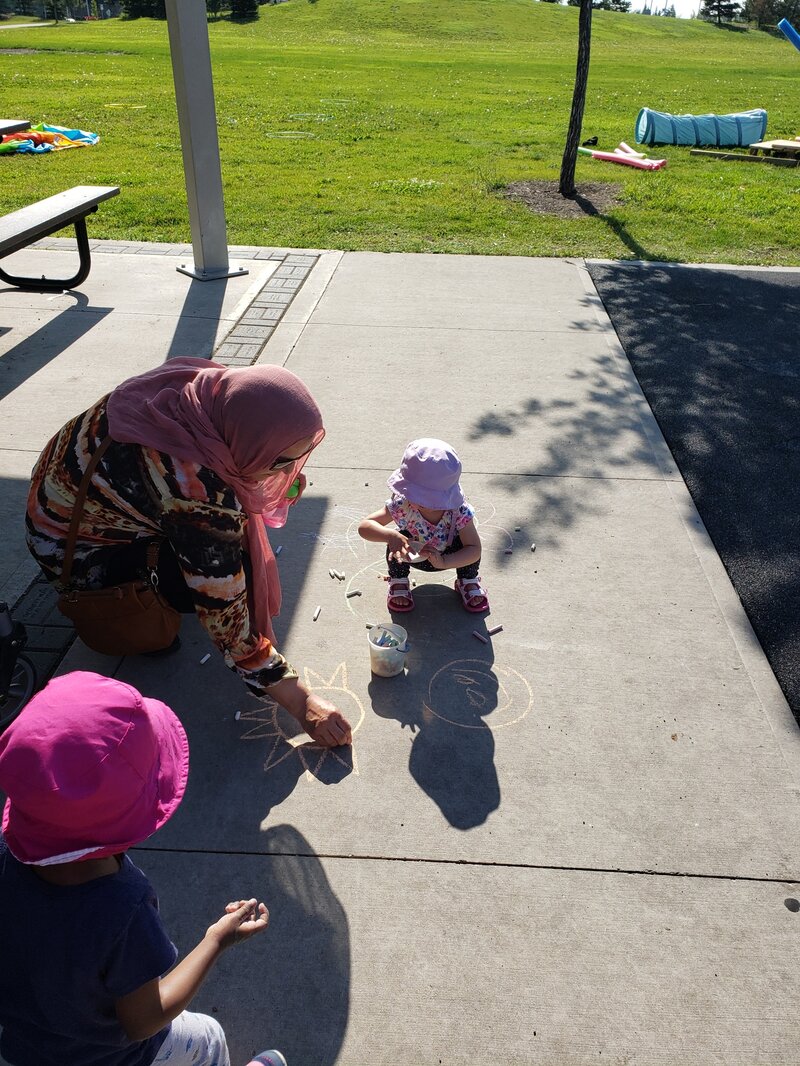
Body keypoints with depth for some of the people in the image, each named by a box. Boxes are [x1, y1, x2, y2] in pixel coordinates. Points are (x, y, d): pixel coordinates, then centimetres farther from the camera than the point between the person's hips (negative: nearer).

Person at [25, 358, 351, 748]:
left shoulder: (208, 383, -21)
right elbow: (227, 620, -30)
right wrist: (302, 702, -23)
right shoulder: (199, 496, -40)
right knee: (209, 579, -20)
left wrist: (283, 477, -9)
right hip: (71, 547, -7)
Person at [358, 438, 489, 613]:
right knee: (399, 538, -31)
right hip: (414, 555, 0)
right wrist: (390, 536, -59)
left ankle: (468, 581, 4)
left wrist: (443, 562, -50)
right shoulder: (402, 505, -34)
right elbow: (364, 526, -38)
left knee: (465, 542, -30)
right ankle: (398, 581, 0)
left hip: (447, 558, 0)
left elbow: (475, 549, -34)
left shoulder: (459, 511, -34)